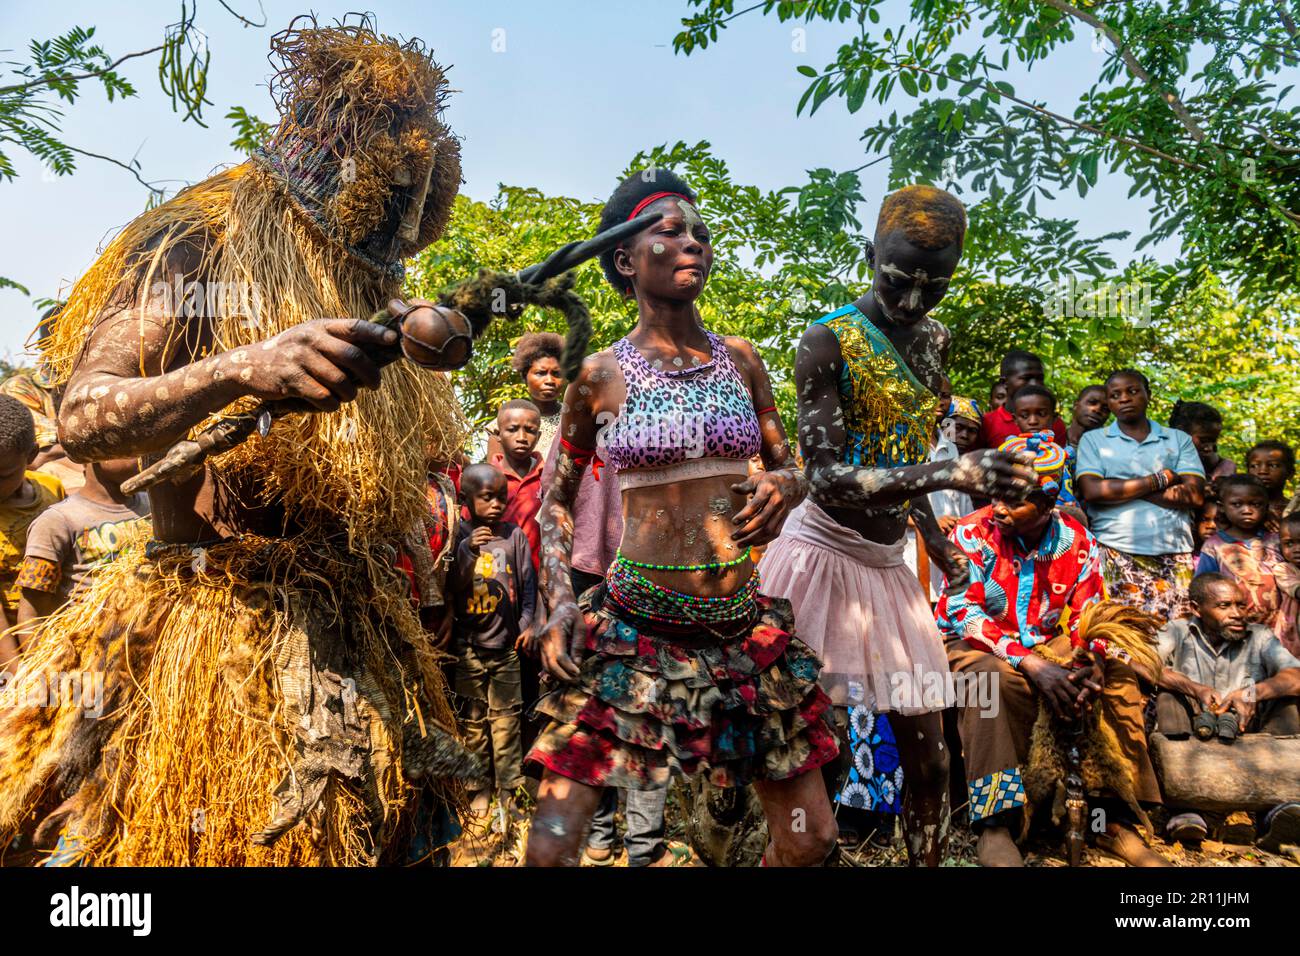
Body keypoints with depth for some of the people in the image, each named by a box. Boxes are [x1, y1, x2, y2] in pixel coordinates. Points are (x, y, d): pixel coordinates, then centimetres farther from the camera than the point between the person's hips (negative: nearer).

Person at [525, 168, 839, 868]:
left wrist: (784, 487, -7)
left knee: (810, 840, 12)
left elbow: (789, 469, 16)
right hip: (633, 627, -3)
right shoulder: (601, 375, -2)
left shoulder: (740, 360, 6)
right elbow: (556, 499, 8)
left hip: (744, 625, 3)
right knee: (551, 848, -3)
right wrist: (560, 600, -6)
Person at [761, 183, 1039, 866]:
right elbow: (828, 477, -19)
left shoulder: (934, 341, 11)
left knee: (930, 760, 12)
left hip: (889, 566, 7)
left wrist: (933, 535, 21)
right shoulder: (828, 341, -11)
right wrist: (950, 473, -29)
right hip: (823, 557, -6)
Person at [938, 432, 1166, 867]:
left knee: (1118, 677, -16)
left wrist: (1093, 662, -24)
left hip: (1046, 643, 5)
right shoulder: (972, 533, -15)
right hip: (973, 645, -4)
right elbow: (962, 612, -22)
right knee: (998, 678, -36)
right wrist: (1030, 663, -32)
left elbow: (1088, 616, -1)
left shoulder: (1078, 543, -3)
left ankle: (1116, 818, -6)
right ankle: (994, 826, -30)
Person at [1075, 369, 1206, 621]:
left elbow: (1196, 495, 2)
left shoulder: (1179, 439, 17)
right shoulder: (1093, 439, 12)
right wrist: (1160, 479, -3)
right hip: (1116, 555, -2)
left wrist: (1121, 487, -3)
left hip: (1174, 555, 2)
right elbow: (1092, 491, -6)